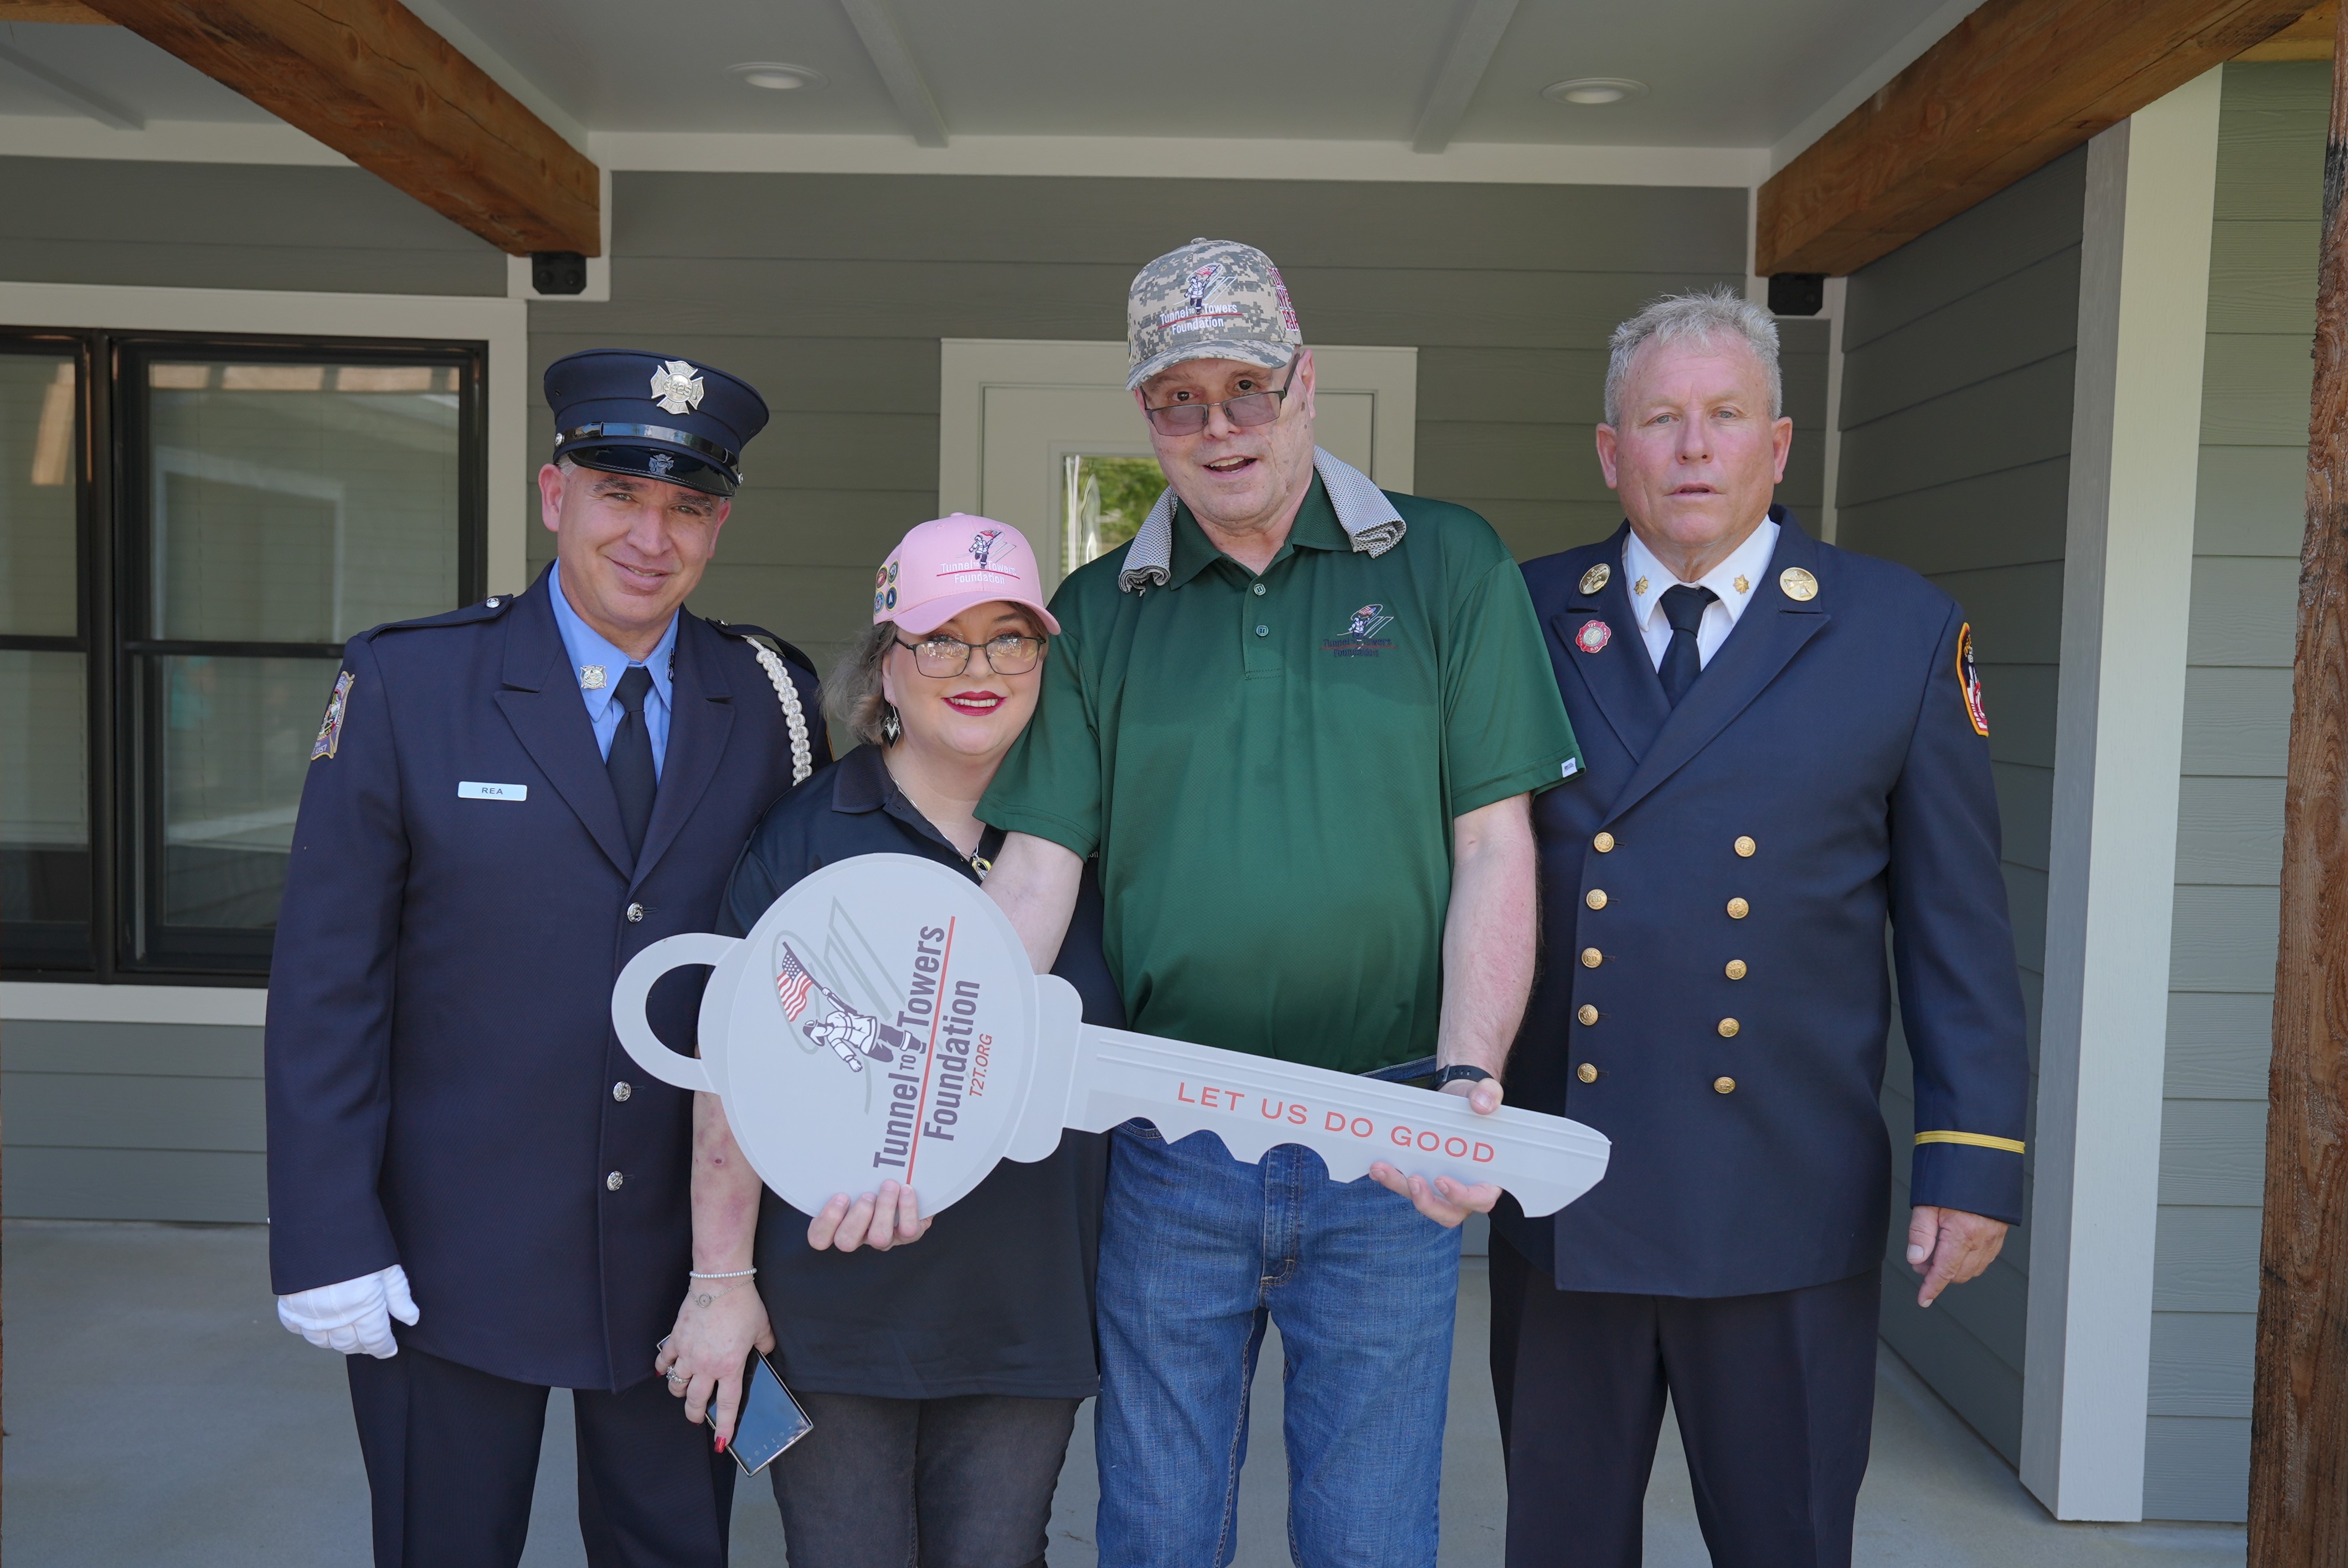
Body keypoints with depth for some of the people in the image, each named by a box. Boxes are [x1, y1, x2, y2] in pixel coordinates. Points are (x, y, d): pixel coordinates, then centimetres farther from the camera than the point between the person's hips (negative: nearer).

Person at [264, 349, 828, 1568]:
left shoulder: (771, 701, -1)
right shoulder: (403, 685, -6)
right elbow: (326, 979, -7)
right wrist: (327, 1241, -10)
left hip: (687, 1256, 2)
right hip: (449, 1259, -2)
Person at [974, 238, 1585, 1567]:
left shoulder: (1449, 568, 1)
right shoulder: (1098, 614, 5)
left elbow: (1496, 853, -3)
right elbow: (1037, 869, -2)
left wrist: (1465, 1084, -16)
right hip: (1168, 1148, 2)